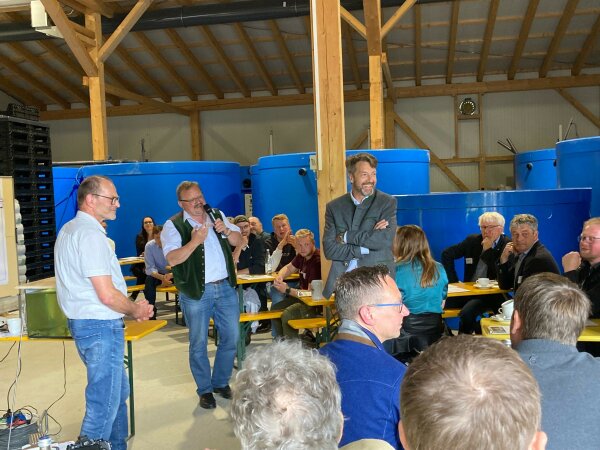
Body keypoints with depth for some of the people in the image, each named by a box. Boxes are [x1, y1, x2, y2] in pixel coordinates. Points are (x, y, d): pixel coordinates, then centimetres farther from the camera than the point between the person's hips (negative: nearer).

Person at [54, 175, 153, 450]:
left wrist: (131, 308, 13)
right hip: (101, 327, -11)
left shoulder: (69, 230, 13)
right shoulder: (90, 234, -19)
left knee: (118, 392, 23)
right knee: (104, 404, -2)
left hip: (83, 322, 11)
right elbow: (107, 295, -24)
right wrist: (135, 310, -4)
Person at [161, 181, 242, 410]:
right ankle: (205, 389, 23)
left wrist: (226, 230, -8)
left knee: (231, 337, 10)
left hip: (226, 287, 4)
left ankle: (221, 382, 30)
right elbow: (172, 259, -19)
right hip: (196, 292, -4)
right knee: (198, 344, 6)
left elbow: (238, 241, 12)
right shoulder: (173, 226, -7)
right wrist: (195, 241, -29)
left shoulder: (217, 215, 8)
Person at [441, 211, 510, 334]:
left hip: (490, 294, -5)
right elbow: (447, 254, 13)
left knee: (466, 313, -32)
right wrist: (454, 280, 4)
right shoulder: (472, 240, 9)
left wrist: (487, 250, -15)